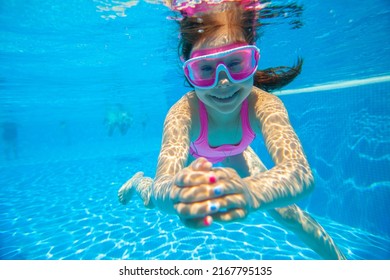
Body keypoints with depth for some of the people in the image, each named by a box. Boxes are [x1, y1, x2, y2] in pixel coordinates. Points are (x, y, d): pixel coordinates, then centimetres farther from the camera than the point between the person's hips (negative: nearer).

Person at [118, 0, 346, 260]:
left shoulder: (264, 105, -40)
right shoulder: (183, 112, -42)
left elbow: (300, 172, -54)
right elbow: (162, 185, -52)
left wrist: (249, 192, -77)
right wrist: (172, 193, -77)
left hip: (235, 154, 1)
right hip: (194, 157, 0)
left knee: (283, 210, -7)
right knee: (152, 200, 10)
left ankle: (338, 258, 26)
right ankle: (138, 180, 49)